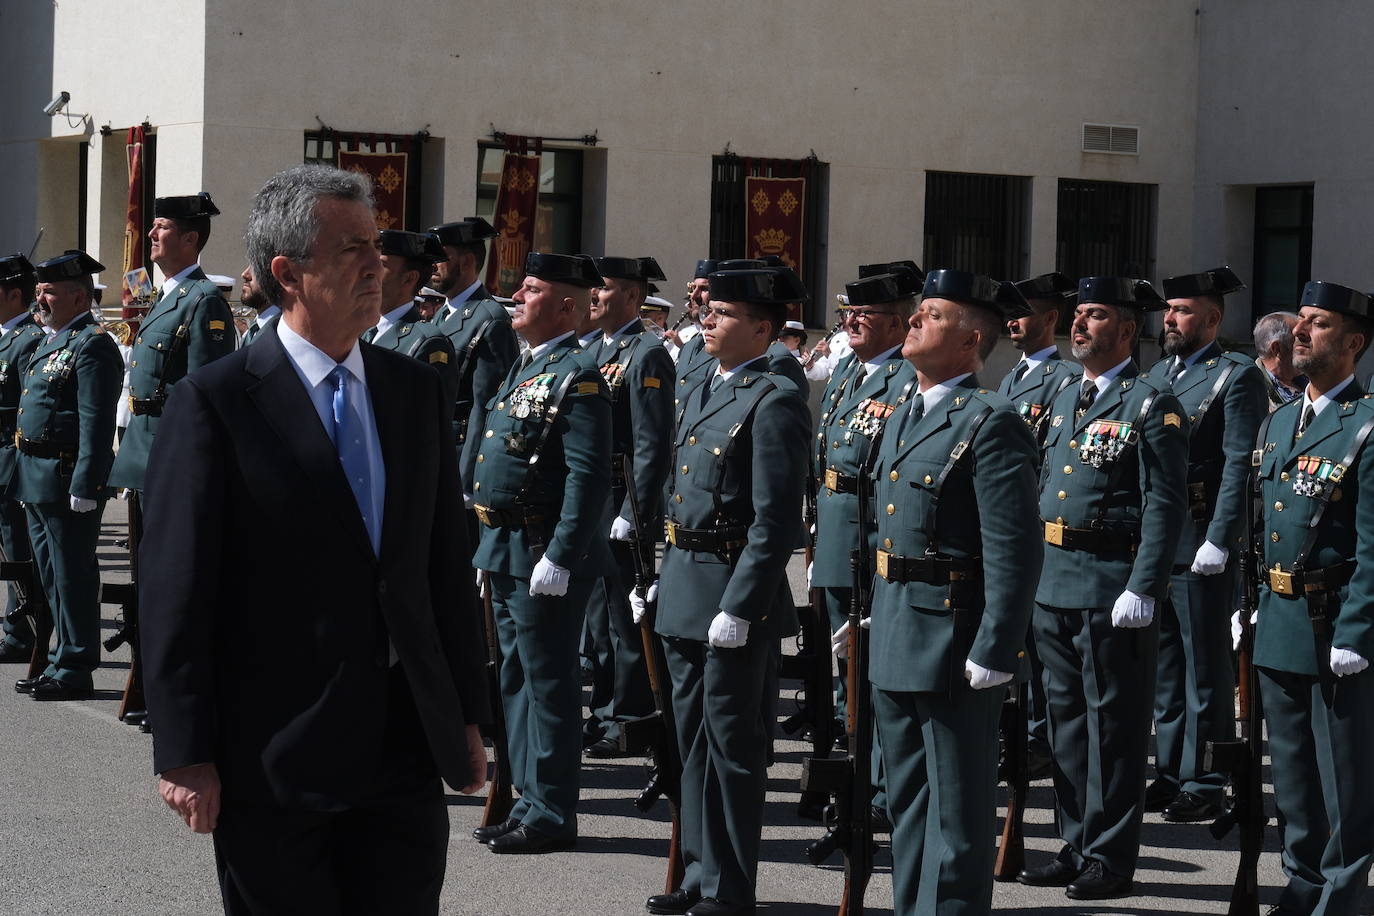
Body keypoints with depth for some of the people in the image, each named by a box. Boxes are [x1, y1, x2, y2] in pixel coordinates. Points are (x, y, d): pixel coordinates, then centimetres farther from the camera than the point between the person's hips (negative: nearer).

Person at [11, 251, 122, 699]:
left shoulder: (93, 345, -14)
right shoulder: (50, 341, 17)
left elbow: (96, 425, -19)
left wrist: (83, 488, -23)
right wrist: (24, 472, 19)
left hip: (66, 478, -10)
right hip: (36, 478, 10)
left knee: (72, 576, -3)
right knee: (52, 575, 15)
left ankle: (75, 670, 2)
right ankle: (61, 661, 24)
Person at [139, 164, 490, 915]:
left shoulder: (415, 390, 9)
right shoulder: (213, 403, -8)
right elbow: (175, 592, -9)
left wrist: (466, 714, 12)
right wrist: (185, 756, -11)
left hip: (406, 753, 5)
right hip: (272, 763, -5)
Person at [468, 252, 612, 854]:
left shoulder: (577, 376, -15)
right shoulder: (526, 368, 16)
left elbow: (589, 477, -21)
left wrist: (559, 559, -24)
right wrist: (490, 548, 20)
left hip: (544, 556, -10)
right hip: (506, 552, 10)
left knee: (546, 683, -3)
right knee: (518, 680, 15)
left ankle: (551, 815, 3)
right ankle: (531, 801, 24)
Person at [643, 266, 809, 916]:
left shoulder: (774, 403, -13)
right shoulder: (697, 394, 14)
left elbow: (775, 522, -17)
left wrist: (738, 608, -20)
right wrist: (654, 580, 16)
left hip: (735, 593, -9)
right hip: (682, 593, 9)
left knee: (731, 743, -1)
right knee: (692, 738, 14)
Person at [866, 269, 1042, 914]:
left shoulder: (990, 425, -15)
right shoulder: (903, 417, 14)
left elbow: (1014, 553, -19)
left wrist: (994, 655, -21)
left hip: (954, 646, -9)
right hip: (895, 644, 9)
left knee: (956, 813, 0)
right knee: (907, 805, 18)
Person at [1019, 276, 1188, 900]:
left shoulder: (1151, 405, -8)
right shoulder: (1065, 401, 15)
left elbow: (1165, 507, -13)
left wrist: (1142, 590, -20)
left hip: (1112, 589, -8)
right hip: (1053, 585, 8)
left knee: (1113, 726, 0)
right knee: (1065, 720, 14)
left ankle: (1110, 860, 6)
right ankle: (1076, 847, 23)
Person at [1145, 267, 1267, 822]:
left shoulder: (1237, 376, -7)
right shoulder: (1158, 374, 15)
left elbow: (1240, 466, -13)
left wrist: (1218, 542, -18)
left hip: (1200, 547, -7)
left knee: (1206, 671, 0)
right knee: (1166, 668, 14)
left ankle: (1204, 787, 6)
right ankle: (1171, 773, 22)